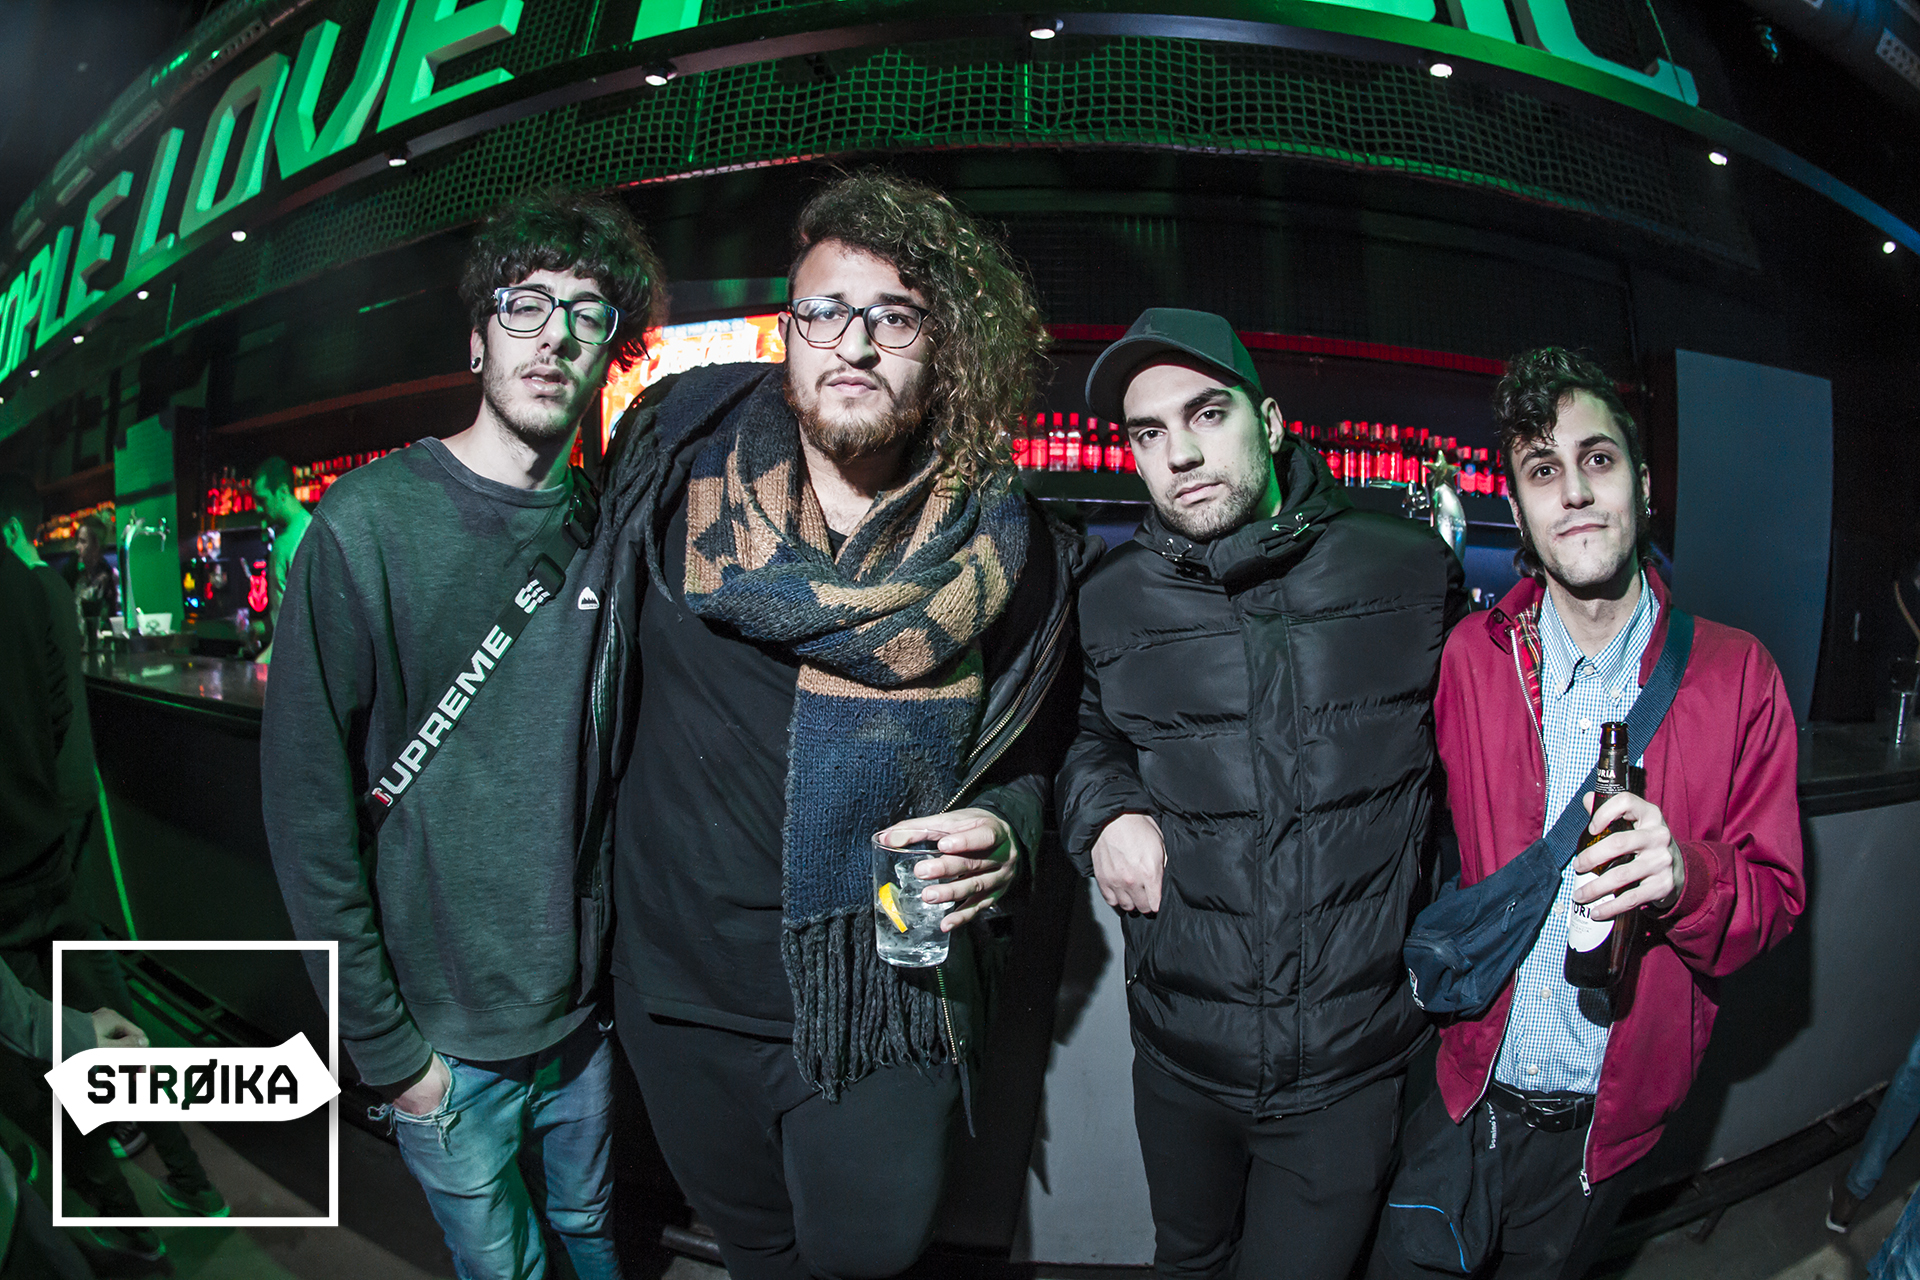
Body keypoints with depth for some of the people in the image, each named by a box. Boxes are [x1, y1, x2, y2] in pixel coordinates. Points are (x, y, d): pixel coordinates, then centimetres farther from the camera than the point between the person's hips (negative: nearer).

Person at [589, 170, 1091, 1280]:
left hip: (888, 992, -1)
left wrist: (1005, 830, -15)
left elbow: (1035, 742, 6)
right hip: (690, 978, 2)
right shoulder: (680, 460, -7)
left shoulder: (1003, 547, -8)